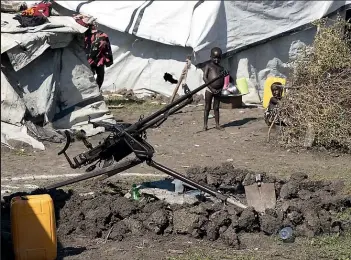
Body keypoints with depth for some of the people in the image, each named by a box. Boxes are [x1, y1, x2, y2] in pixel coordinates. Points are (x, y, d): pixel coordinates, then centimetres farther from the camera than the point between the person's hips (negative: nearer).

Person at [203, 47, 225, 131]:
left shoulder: (221, 68, 12)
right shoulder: (208, 66, -2)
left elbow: (223, 79, 16)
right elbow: (205, 77, -10)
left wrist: (222, 89, 1)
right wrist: (211, 88, -16)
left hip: (218, 90, 4)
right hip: (209, 89, -4)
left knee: (216, 107, 10)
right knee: (207, 108, 3)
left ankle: (217, 124, 15)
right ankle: (205, 125, 8)